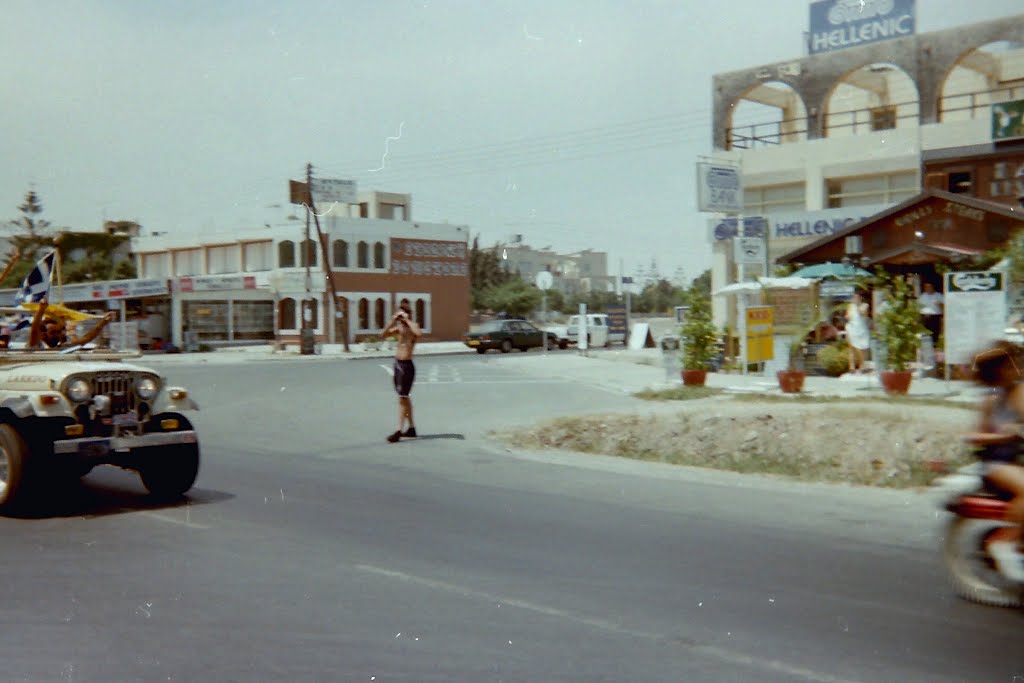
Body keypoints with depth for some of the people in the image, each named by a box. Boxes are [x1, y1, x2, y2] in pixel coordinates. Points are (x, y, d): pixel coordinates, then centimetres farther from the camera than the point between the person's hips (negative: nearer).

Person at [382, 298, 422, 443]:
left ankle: (399, 431, -9)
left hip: (406, 366, -8)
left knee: (402, 398, -9)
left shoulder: (413, 326, -9)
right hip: (398, 364, 8)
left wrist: (407, 320, -22)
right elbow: (383, 334, 5)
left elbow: (419, 333, -32)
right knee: (404, 398, 15)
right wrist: (393, 321, -4)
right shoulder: (400, 327, 12)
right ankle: (411, 428, 26)